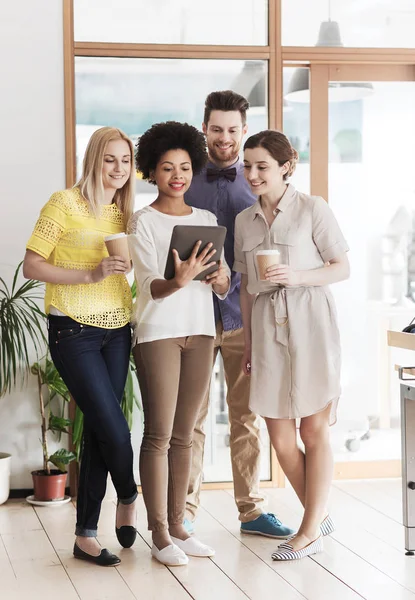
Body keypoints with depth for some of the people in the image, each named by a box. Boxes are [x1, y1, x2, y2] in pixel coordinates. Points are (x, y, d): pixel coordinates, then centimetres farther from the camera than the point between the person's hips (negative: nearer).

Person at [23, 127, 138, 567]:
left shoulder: (124, 213, 12)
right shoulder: (64, 203, -6)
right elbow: (32, 266, -10)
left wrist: (124, 266, 2)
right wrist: (91, 274, -19)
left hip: (116, 331, 6)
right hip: (74, 331, -6)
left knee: (99, 432, 6)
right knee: (114, 429, -8)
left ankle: (86, 536, 13)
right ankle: (128, 500, 21)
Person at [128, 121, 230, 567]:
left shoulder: (206, 220, 13)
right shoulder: (143, 222, -2)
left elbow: (223, 289, 11)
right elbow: (150, 286, -13)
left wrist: (220, 278, -12)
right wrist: (178, 282, -34)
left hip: (200, 330, 5)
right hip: (159, 332, -5)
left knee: (183, 434, 7)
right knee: (159, 434, -4)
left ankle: (176, 524, 13)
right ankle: (159, 534, 0)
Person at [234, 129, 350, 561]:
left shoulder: (312, 209, -3)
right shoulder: (244, 221, 12)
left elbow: (342, 268, -1)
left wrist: (298, 276, -17)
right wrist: (248, 343, 14)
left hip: (309, 323, -5)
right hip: (267, 327, 5)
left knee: (314, 430, 2)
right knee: (280, 437, 6)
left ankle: (310, 531, 13)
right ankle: (319, 516, 25)